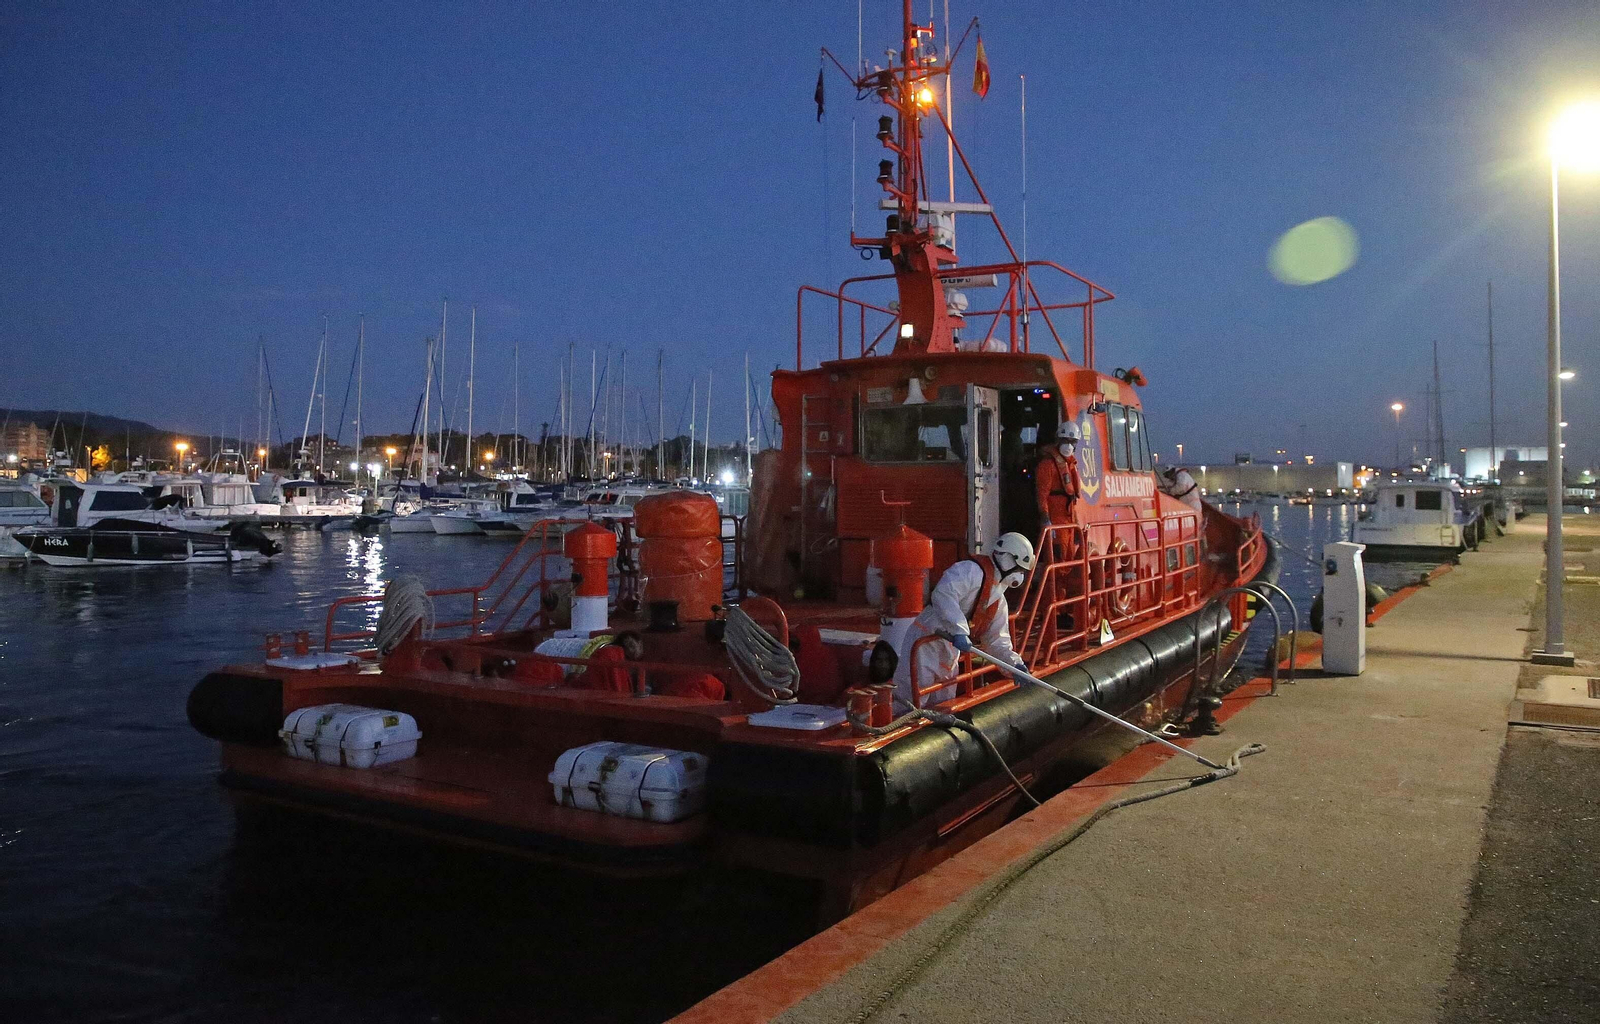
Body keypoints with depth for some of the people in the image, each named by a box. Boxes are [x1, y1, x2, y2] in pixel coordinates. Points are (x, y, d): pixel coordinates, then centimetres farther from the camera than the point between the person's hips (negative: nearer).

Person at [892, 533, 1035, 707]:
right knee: (912, 701, -17)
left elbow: (997, 641, 17)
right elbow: (943, 594, -30)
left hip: (949, 652, 10)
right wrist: (959, 631, -37)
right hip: (925, 641, -10)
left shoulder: (999, 601, 17)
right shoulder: (972, 570, -13)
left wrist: (1015, 664, 0)